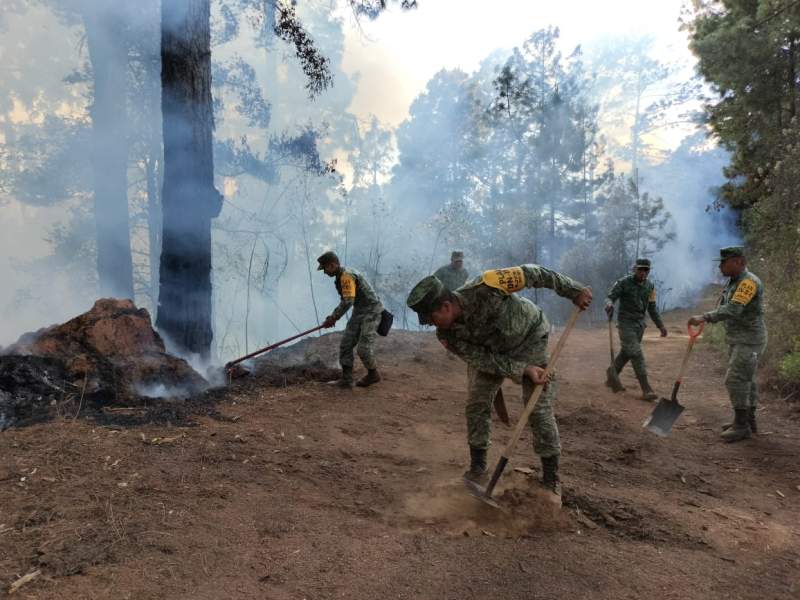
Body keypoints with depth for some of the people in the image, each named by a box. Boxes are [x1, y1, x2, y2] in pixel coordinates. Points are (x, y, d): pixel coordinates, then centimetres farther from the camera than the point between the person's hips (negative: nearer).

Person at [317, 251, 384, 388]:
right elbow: (346, 300, 19)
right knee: (346, 344, 2)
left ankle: (373, 374, 15)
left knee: (364, 348, -9)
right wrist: (333, 315, 11)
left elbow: (348, 302, -29)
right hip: (359, 312, 10)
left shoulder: (347, 276, -22)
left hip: (371, 311, -10)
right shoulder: (341, 276, 9)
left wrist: (333, 318, -21)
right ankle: (346, 379, 5)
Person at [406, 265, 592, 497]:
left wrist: (574, 291, -21)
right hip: (490, 351, 4)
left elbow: (529, 273, -27)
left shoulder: (484, 288, -38)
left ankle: (551, 478, 7)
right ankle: (477, 468, 15)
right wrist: (523, 370, -31)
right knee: (476, 404, -2)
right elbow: (483, 360, -19)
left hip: (529, 338, -4)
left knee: (539, 408, -7)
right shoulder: (447, 335, -22)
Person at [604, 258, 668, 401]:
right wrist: (609, 304, -38)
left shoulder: (650, 286, 7)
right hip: (626, 323, -6)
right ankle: (646, 390, -14)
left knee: (626, 353, 14)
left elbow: (652, 308, 13)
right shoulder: (624, 283, -10)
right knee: (636, 354, -13)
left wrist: (660, 325, 10)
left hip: (640, 324, 6)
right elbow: (610, 297, -14)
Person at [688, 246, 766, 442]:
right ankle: (749, 421, 24)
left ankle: (742, 425, -1)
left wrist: (705, 318, -38)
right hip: (737, 340, 10)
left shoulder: (749, 282, -19)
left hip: (749, 341, -10)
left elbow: (732, 309, -31)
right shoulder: (734, 281, 12)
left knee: (736, 380, -10)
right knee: (745, 380, 15)